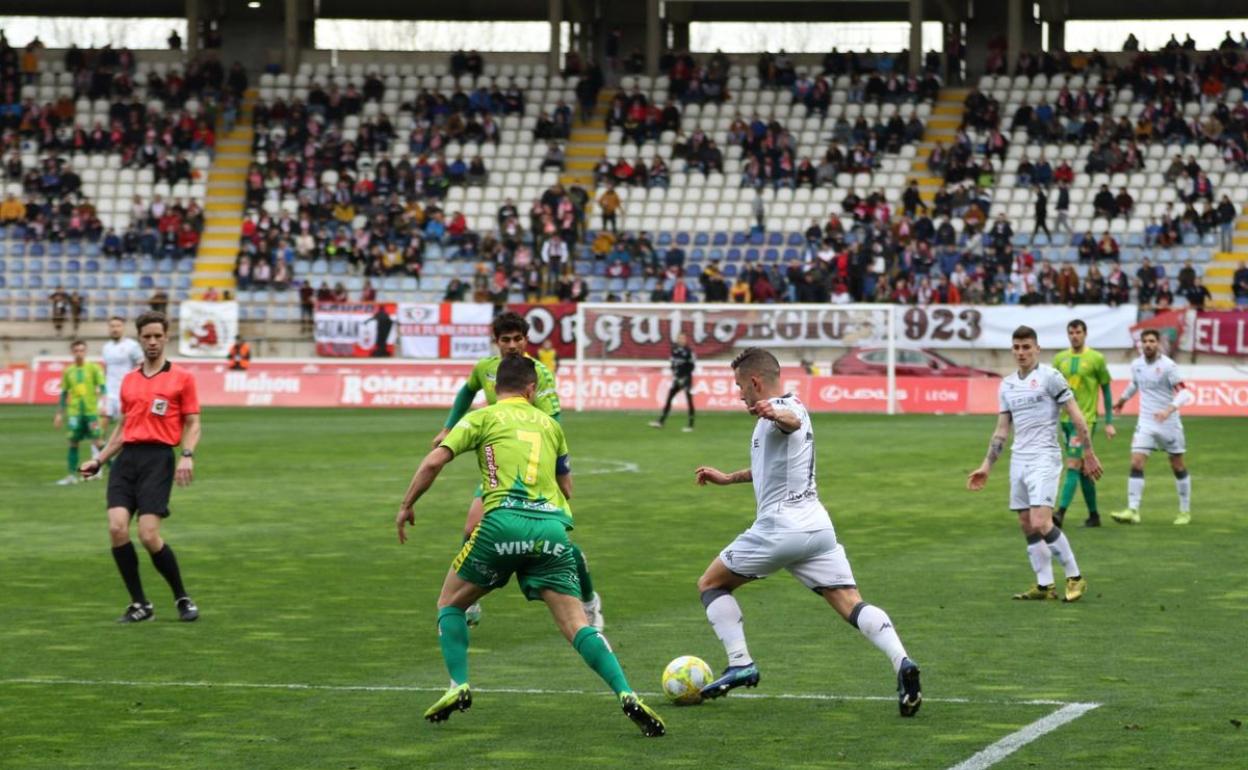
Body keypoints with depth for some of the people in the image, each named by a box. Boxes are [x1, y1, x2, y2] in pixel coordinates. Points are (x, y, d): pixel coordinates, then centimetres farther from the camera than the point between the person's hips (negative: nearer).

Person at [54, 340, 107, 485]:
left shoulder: (93, 368, 0)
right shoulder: (68, 371, 9)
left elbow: (102, 387, -5)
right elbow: (64, 394, 16)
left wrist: (101, 402, -21)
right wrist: (59, 414, 15)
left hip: (92, 410, -3)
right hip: (74, 412, 3)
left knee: (97, 441, -8)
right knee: (73, 443, 2)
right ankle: (72, 475, 8)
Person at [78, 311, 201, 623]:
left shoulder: (181, 378, 4)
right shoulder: (129, 381, 18)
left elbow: (192, 424, 3)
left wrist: (187, 456, -14)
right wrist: (98, 460, 19)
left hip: (158, 459, -5)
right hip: (126, 458, 5)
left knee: (149, 535, -14)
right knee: (117, 528, -12)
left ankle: (182, 598, 6)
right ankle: (140, 604, 1)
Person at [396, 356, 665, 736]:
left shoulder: (482, 417, 13)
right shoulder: (549, 424, 25)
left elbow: (434, 462, 3)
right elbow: (567, 488, 32)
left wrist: (407, 505, 15)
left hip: (503, 523, -3)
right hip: (552, 528, 3)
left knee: (450, 604, 19)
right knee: (577, 625, -1)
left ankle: (459, 687, 6)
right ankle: (627, 696, -17)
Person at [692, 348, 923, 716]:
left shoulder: (779, 408, -7)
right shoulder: (791, 408, 23)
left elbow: (793, 421, -35)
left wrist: (775, 415, -58)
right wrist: (728, 478, 49)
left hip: (779, 528, -8)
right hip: (818, 527, 8)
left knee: (711, 584, 10)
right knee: (852, 605, -4)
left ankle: (740, 664, 0)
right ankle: (901, 662, -27)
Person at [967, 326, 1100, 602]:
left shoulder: (1049, 377, -6)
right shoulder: (1007, 385, 13)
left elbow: (1076, 416, -6)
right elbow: (1001, 429, 18)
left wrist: (1088, 454, -8)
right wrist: (986, 466, 15)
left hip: (1044, 458, -7)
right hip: (1018, 460, 7)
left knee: (1040, 523, -17)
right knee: (1026, 525, 4)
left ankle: (1075, 577, -5)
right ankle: (1045, 585, 10)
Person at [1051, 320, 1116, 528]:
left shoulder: (1096, 359, -2)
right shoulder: (1060, 359, 9)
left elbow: (1106, 390, 2)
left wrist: (1109, 422, -1)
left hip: (1086, 419, -5)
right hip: (1065, 419, 5)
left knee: (1073, 466, -14)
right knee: (1083, 469, 11)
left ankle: (1061, 513, -22)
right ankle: (1093, 514, 19)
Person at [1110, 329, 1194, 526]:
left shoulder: (1167, 366, -14)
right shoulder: (1136, 365, 3)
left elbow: (1183, 393, -20)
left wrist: (1169, 410, -35)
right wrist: (1123, 399, 41)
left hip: (1169, 423, -4)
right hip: (1145, 423, 4)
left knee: (1178, 467, 8)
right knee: (1136, 463, -11)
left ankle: (1185, 511, 22)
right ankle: (1133, 511, -15)